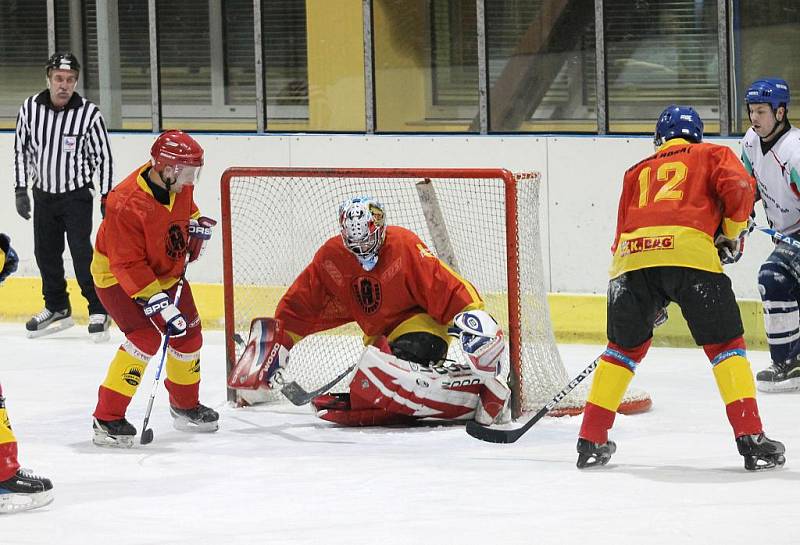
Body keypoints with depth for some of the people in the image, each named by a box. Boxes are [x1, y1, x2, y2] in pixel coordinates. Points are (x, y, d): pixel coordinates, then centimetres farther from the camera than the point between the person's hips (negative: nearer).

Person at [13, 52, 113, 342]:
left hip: (76, 195, -4)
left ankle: (98, 311, -3)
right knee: (46, 252, 11)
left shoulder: (89, 114, -15)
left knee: (81, 251, -13)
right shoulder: (30, 108, -6)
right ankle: (57, 309, 27)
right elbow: (21, 149, 5)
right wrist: (21, 190, 1)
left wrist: (107, 197, -8)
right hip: (43, 195, 4)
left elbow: (103, 156, -8)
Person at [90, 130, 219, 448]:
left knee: (188, 334, 13)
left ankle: (186, 406, 38)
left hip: (166, 271, 8)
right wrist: (158, 304, -37)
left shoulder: (179, 185, -12)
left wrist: (197, 226, -4)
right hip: (118, 276, -8)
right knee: (145, 337, -24)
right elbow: (129, 266, -35)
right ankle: (107, 419, -20)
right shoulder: (126, 205, -37)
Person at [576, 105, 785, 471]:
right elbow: (739, 187, 3)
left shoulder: (638, 172, 34)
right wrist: (732, 234, 19)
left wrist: (648, 302, 35)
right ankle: (751, 439, -4)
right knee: (725, 344, 7)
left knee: (624, 345, 21)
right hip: (689, 251, -3)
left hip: (631, 256, 3)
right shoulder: (712, 155, 24)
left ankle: (592, 441, 20)